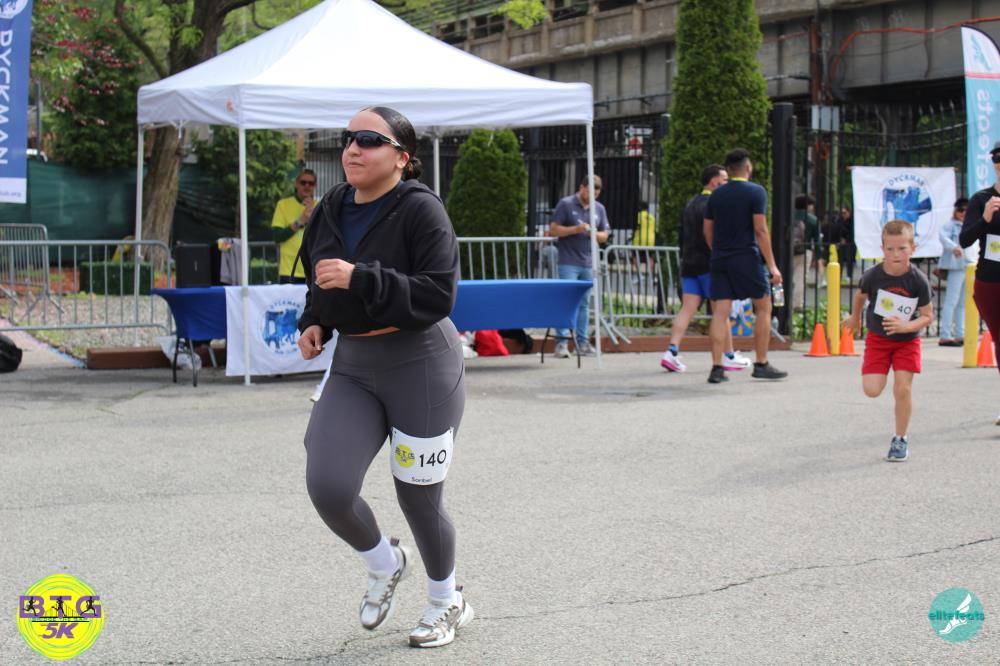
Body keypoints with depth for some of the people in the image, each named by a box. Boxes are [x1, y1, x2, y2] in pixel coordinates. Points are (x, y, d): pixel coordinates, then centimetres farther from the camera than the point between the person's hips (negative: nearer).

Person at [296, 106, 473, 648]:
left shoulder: (421, 210, -14)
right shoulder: (334, 208, 5)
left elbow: (437, 297, -22)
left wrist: (360, 278, -28)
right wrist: (315, 322, 3)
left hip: (421, 365, -5)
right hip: (353, 364, 5)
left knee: (418, 499, 5)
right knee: (327, 485, -12)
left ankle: (446, 601, 34)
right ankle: (384, 563, 20)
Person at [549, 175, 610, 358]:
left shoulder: (599, 208, 12)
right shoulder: (565, 204, -3)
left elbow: (605, 235, 15)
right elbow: (553, 230, -5)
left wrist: (595, 234, -8)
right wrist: (575, 229, -17)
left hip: (588, 263, 5)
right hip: (568, 262, -5)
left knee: (584, 303, 8)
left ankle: (582, 343, 12)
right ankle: (562, 342, -8)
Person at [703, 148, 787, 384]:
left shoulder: (716, 195, 10)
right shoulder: (755, 192, -5)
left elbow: (708, 231, 12)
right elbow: (760, 230, -11)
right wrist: (772, 265, -9)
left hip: (720, 260, 5)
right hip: (746, 258, -4)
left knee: (720, 312, 1)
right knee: (763, 307, 10)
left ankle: (716, 368, -5)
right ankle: (761, 365, 10)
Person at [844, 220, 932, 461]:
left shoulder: (918, 281, -20)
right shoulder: (873, 275, -17)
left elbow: (928, 316, -13)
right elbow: (860, 294, 7)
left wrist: (905, 327, -31)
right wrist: (855, 318, 23)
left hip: (907, 340, -1)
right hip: (877, 338, 1)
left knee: (903, 389, -9)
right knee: (871, 390, -9)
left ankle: (900, 439, 10)